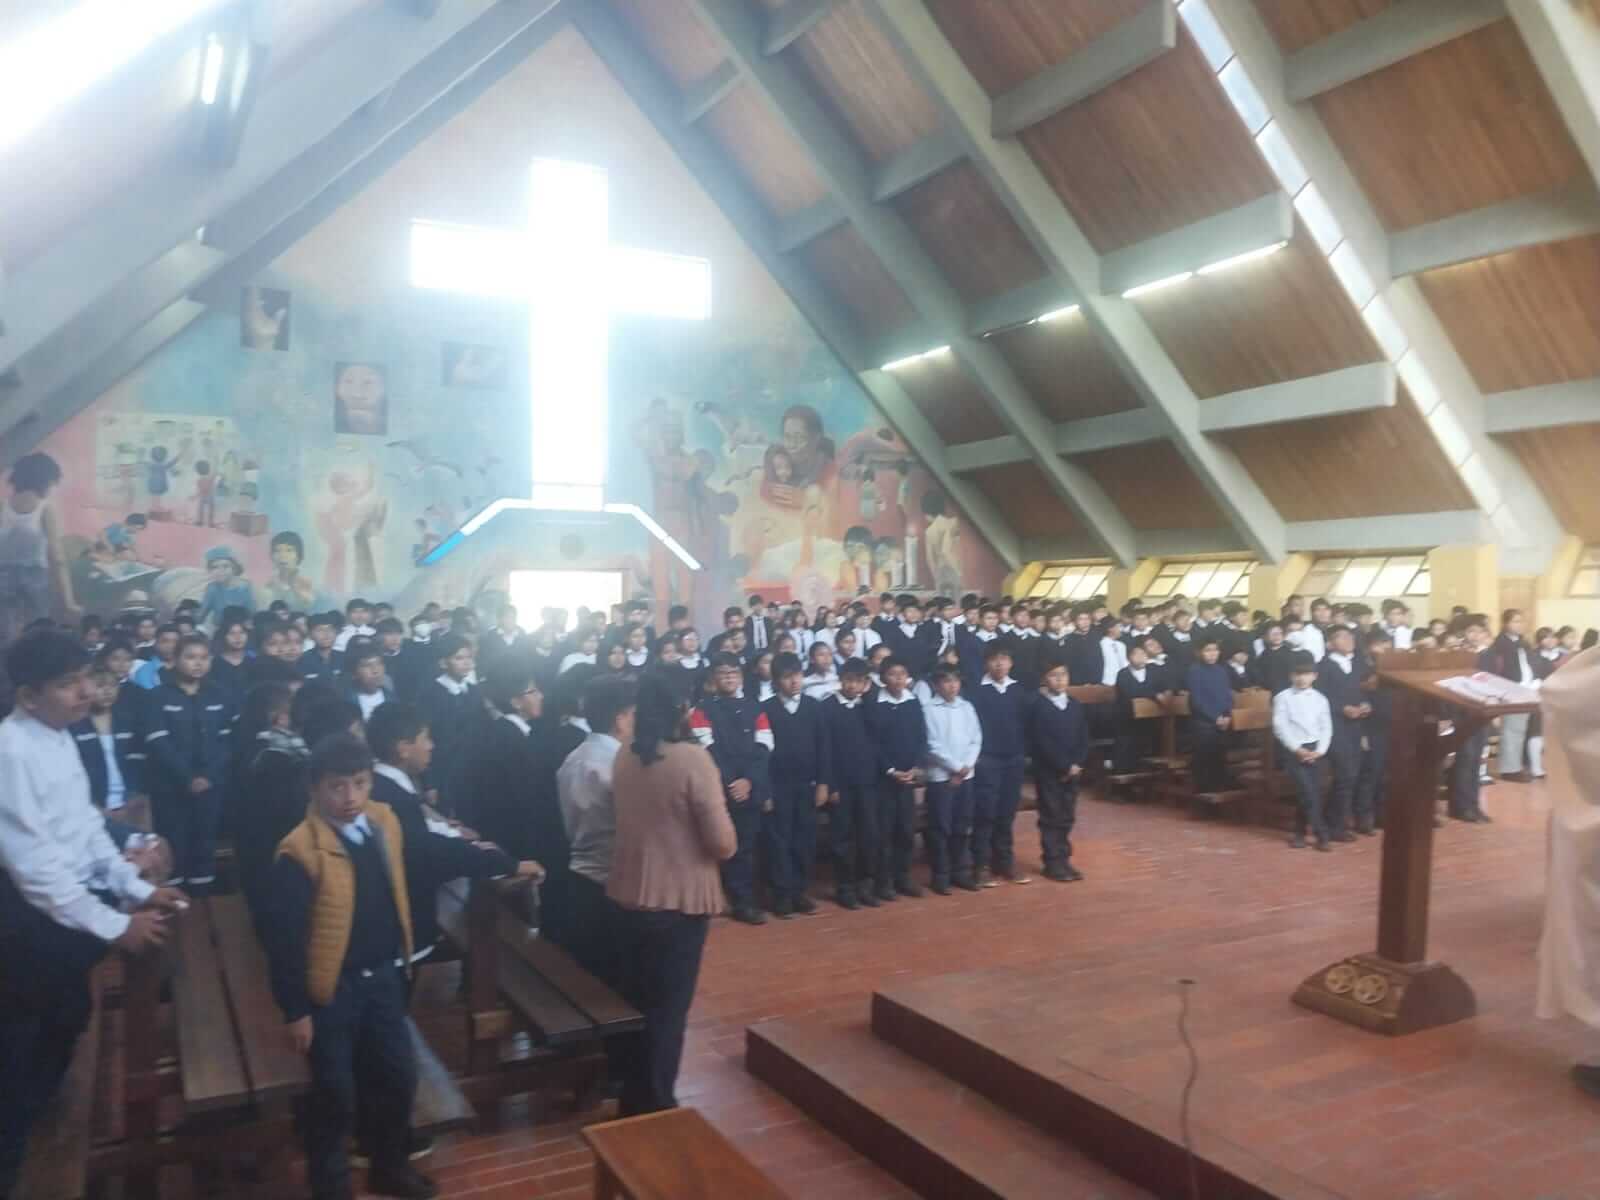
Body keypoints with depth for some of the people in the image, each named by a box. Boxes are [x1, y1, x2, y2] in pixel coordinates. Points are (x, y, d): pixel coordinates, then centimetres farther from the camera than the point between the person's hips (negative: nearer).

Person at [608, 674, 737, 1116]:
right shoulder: (692, 758, -20)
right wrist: (725, 840, 1)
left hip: (628, 894, 6)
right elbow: (723, 844, -18)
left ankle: (633, 1098, 36)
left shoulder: (623, 757, 0)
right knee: (668, 1005, 9)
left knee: (635, 999, 21)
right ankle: (655, 1104, 18)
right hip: (681, 899, -6)